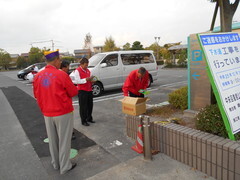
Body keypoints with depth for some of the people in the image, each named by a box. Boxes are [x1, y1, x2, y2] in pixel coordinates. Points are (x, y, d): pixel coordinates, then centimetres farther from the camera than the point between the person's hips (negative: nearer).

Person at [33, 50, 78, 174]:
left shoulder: (38, 76, -1)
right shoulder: (61, 75, -18)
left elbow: (36, 95, 10)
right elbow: (73, 92, -9)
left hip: (47, 114, 6)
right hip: (63, 113, -5)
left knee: (52, 140, 19)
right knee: (64, 140, 9)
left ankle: (55, 164, 36)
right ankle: (65, 167, 22)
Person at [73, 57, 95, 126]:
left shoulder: (88, 70, 14)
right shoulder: (77, 71, -9)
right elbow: (77, 81, -18)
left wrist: (91, 81, 0)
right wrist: (86, 79, -24)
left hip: (89, 90, 7)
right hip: (82, 91, -7)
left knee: (90, 105, 13)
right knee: (83, 106, -1)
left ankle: (89, 118, 30)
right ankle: (83, 121, 10)